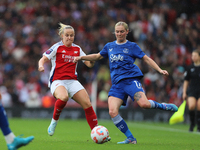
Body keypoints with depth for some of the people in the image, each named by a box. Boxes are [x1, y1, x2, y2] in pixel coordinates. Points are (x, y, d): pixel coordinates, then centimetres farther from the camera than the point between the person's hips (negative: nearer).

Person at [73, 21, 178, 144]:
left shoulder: (132, 46, 8)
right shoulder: (109, 46, 19)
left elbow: (146, 59, 8)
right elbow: (97, 56, 34)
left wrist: (159, 70, -3)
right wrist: (81, 57, 23)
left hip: (131, 79, -4)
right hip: (117, 83, 4)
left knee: (144, 104, -29)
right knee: (113, 112, -18)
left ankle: (163, 106, 5)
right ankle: (130, 138, -6)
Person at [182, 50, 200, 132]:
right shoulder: (190, 68, 7)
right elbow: (186, 81, 13)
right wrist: (184, 92, 8)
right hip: (192, 90, 1)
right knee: (191, 106, -19)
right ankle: (192, 124, 1)